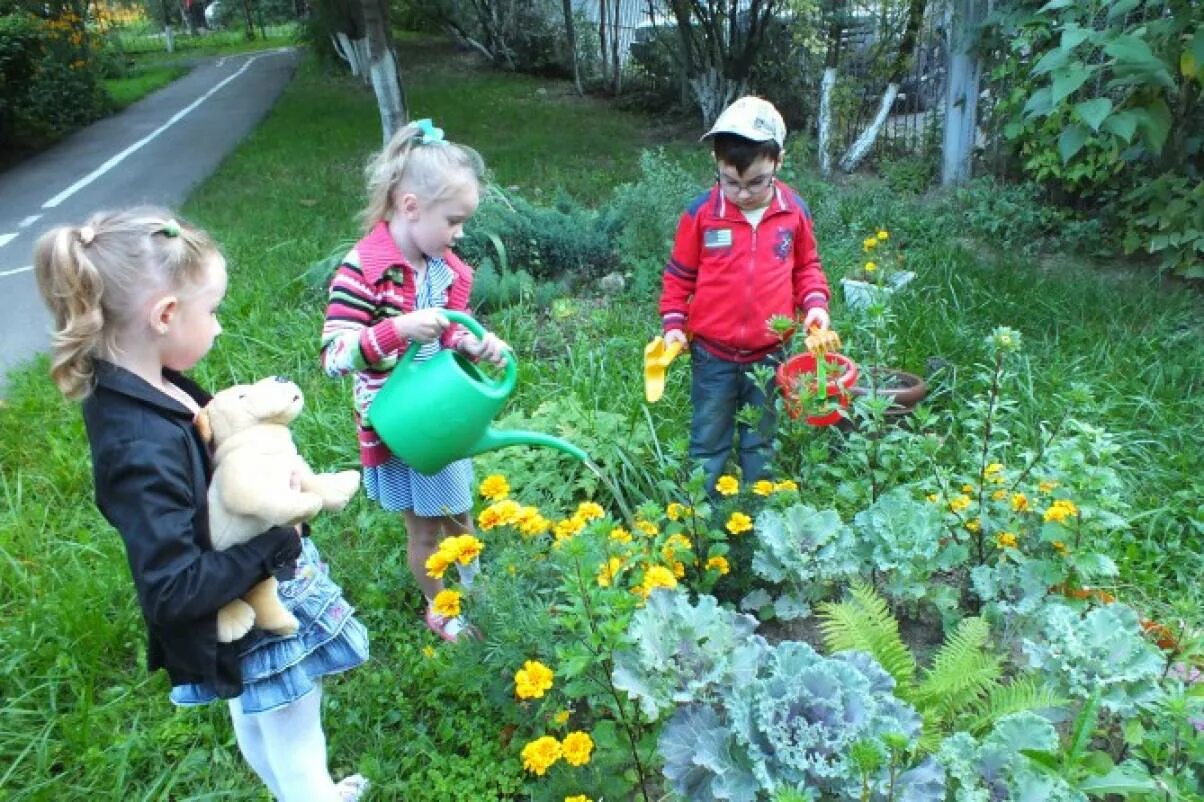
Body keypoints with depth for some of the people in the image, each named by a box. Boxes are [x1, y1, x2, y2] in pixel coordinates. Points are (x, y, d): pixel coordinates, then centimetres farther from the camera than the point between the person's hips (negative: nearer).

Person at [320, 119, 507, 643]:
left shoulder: (444, 266, -2)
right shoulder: (363, 270, -23)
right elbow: (333, 356, -26)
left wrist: (474, 345, -12)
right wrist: (398, 329, -38)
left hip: (445, 414, 6)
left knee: (458, 515, 23)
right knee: (424, 526, 13)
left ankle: (473, 589, 46)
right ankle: (439, 608, 36)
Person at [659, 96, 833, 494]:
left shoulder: (794, 211, -3)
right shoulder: (701, 212, -9)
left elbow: (806, 266, 12)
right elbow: (679, 274, 2)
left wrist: (815, 302, -4)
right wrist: (673, 322, -5)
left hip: (769, 354, 2)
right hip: (713, 355, -1)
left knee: (759, 446, 17)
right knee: (708, 446, 11)